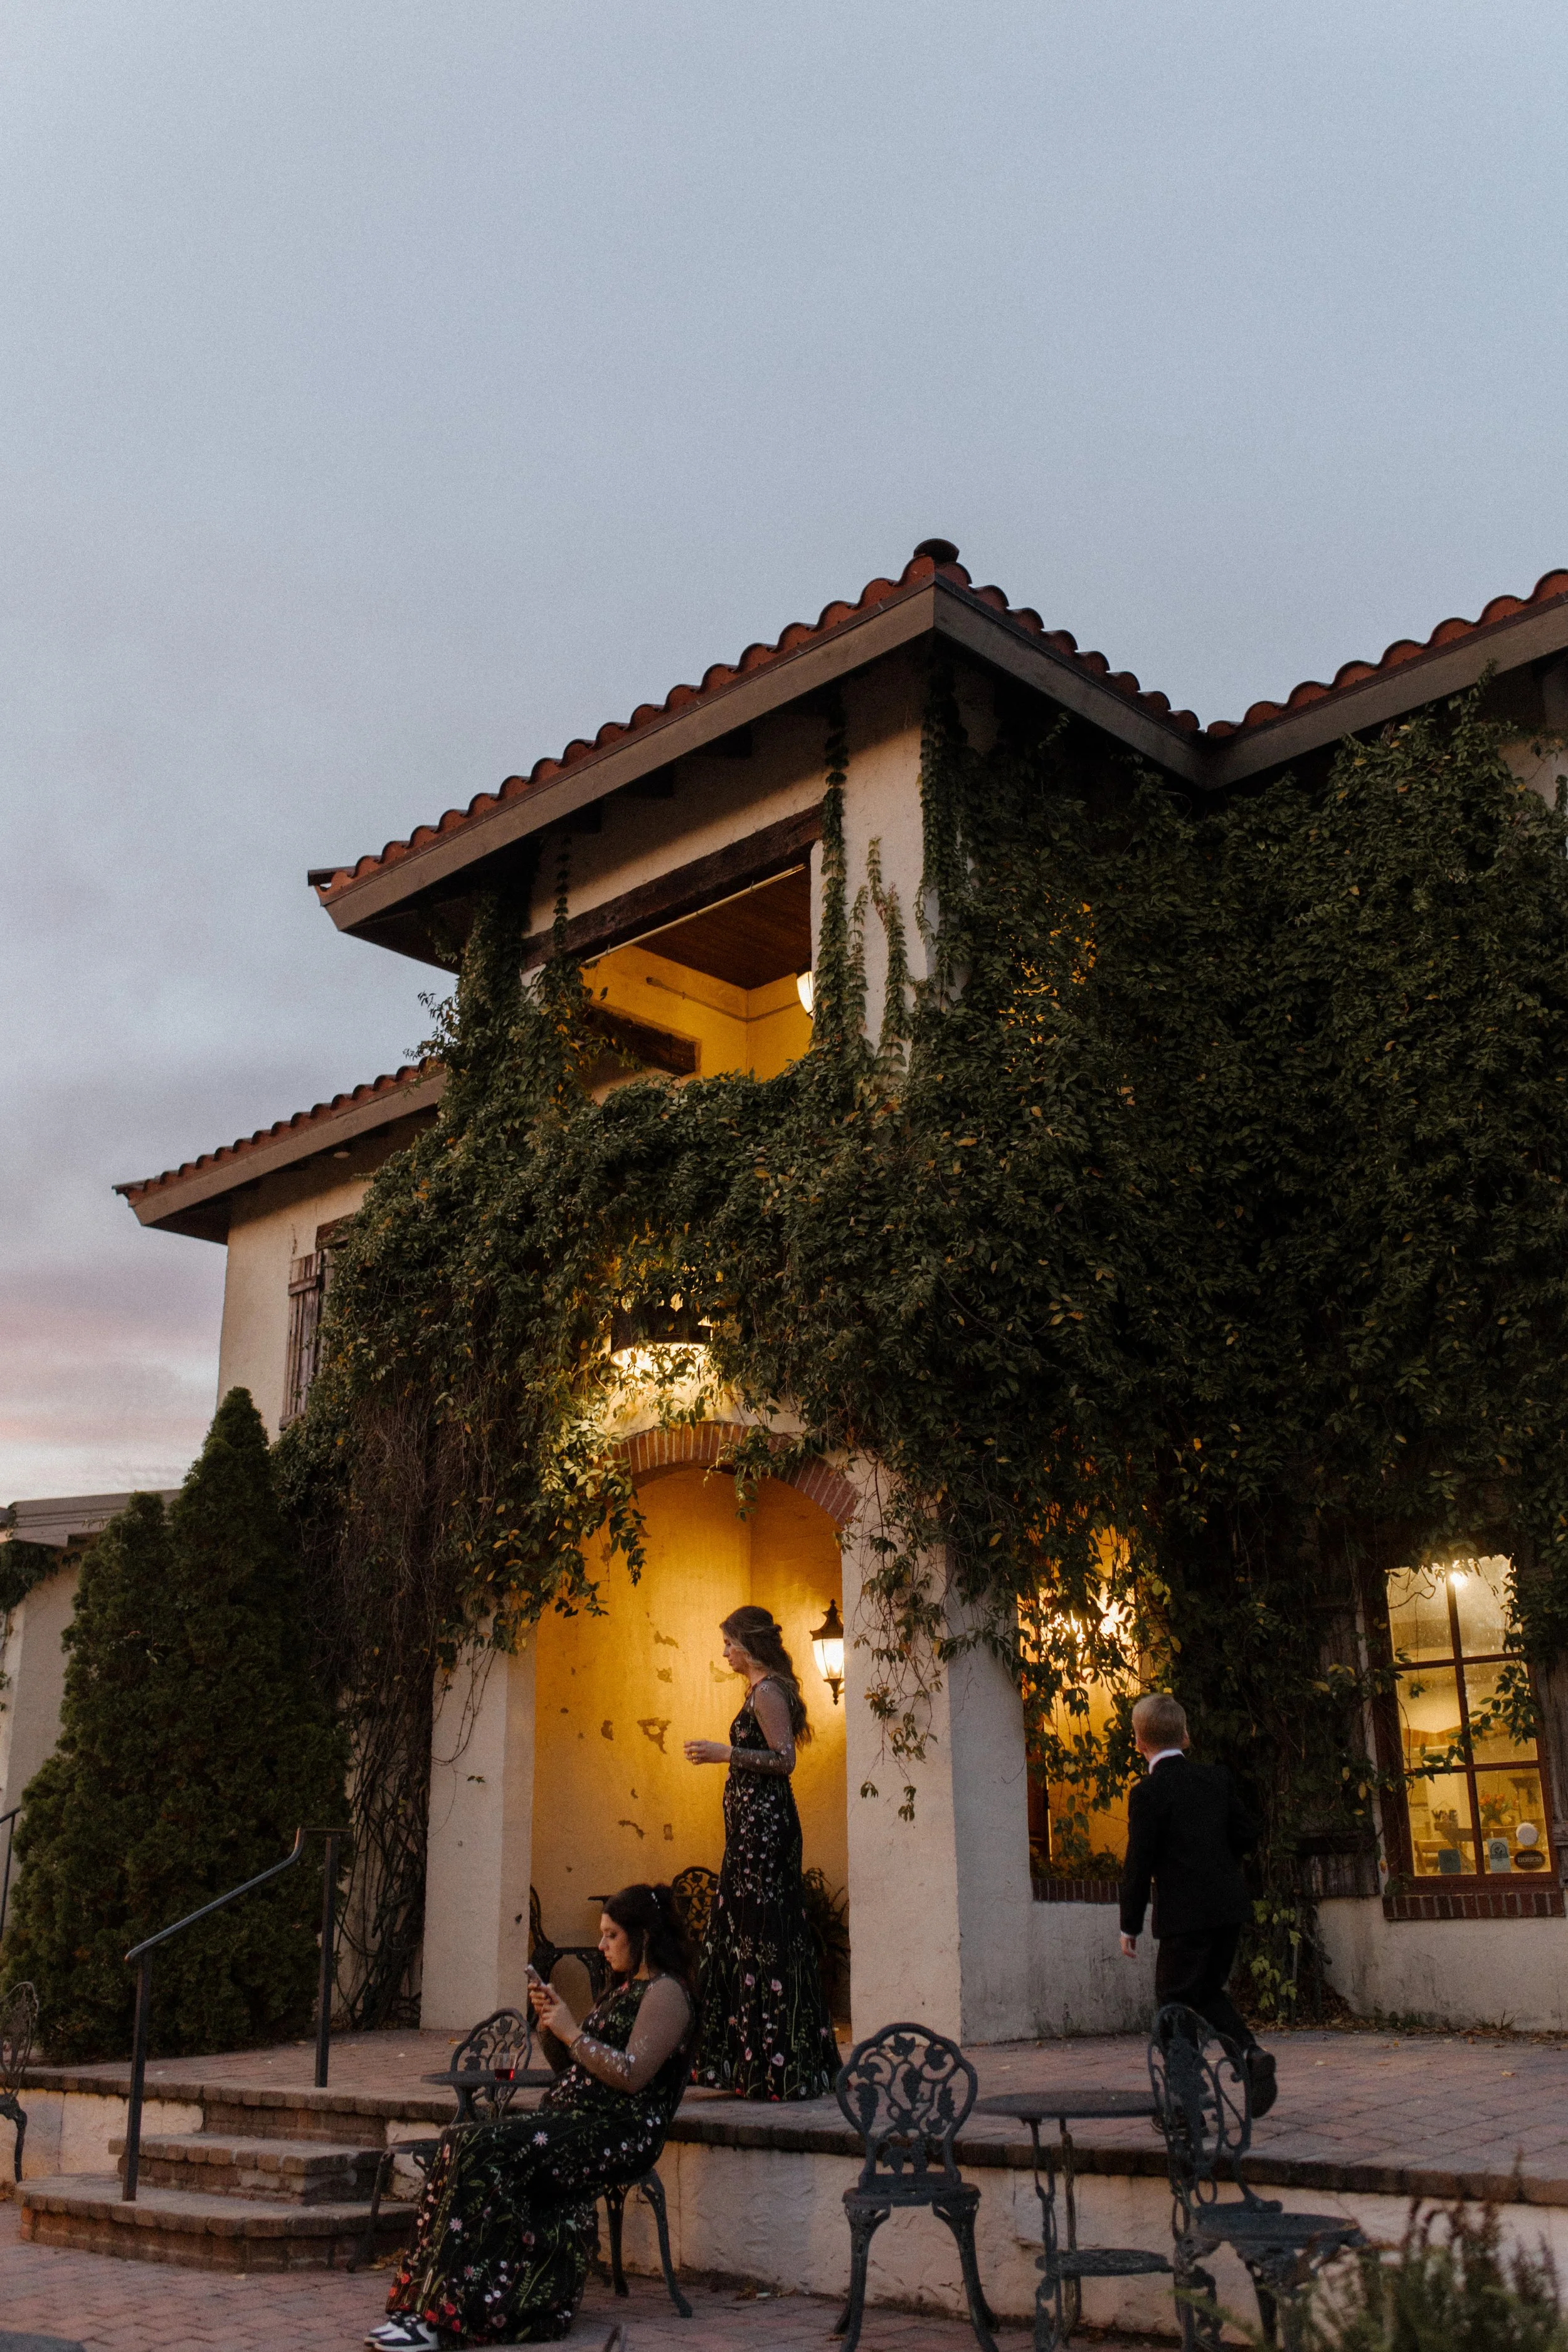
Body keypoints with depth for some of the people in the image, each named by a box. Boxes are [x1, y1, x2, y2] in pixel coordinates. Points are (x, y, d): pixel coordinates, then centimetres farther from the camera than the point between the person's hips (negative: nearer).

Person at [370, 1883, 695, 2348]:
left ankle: (438, 2315, -26)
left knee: (483, 2153, -27)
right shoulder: (625, 1989, 25)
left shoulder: (666, 1991, -5)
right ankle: (426, 2305, -20)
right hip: (572, 2118, 9)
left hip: (620, 2134, -9)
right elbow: (567, 2065, 26)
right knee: (461, 2146, -16)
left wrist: (572, 2033, -11)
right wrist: (549, 2023, 8)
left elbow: (631, 2075, -18)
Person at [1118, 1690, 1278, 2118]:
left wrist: (1130, 1926, -2)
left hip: (1185, 1913, -6)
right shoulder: (1217, 1778, 5)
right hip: (1230, 1907, 6)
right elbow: (1247, 1835, 9)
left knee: (1173, 2003, 6)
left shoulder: (1148, 1794, -13)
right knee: (1208, 1991, 21)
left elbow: (1138, 1865, -11)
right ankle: (1250, 2051, 1)